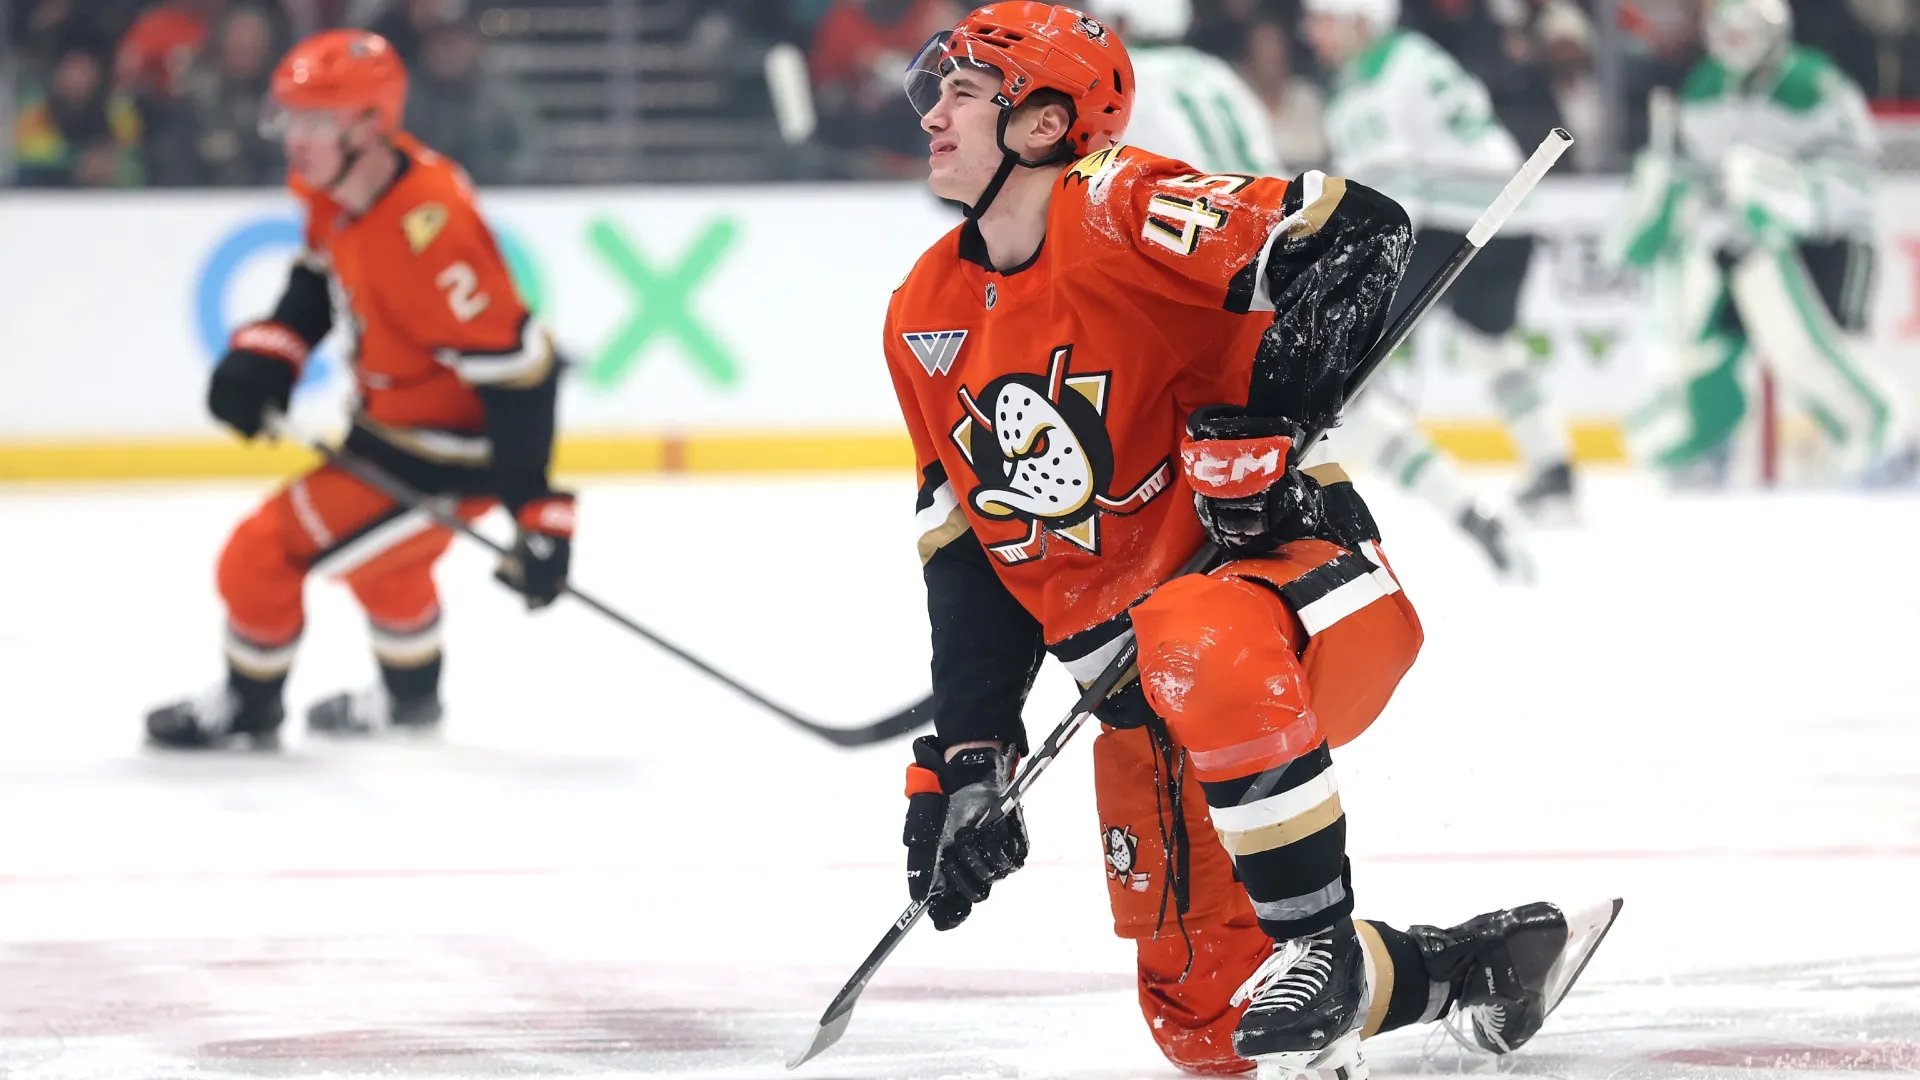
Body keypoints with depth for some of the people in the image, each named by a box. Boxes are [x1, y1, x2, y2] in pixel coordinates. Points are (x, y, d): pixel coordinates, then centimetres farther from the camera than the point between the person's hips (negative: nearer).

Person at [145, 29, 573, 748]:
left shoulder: (424, 230, -35)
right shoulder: (338, 183, -6)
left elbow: (513, 366, -33)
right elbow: (322, 273, 15)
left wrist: (538, 513, -33)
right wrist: (265, 355, -2)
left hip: (448, 455, -10)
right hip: (391, 418, 10)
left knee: (265, 554, -5)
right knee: (383, 554, 35)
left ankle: (247, 708, 21)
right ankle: (410, 697, 60)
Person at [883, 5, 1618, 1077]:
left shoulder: (1122, 211, -15)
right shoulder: (926, 320, 7)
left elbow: (1361, 233, -24)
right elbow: (970, 556, 11)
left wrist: (1266, 415, -31)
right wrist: (968, 756, 3)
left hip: (1297, 575, -8)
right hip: (1146, 689, 8)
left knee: (1199, 652, -44)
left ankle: (1324, 947, -26)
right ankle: (1497, 958, 23)